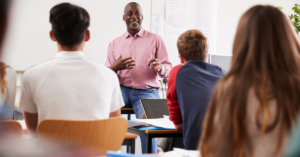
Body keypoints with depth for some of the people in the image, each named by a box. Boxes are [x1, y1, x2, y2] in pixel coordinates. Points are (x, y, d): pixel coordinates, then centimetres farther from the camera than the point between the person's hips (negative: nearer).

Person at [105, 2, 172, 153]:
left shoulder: (156, 40, 10)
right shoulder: (115, 43, 15)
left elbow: (168, 70, 5)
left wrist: (160, 67, -20)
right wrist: (115, 67, -14)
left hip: (147, 91, -2)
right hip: (122, 89, 2)